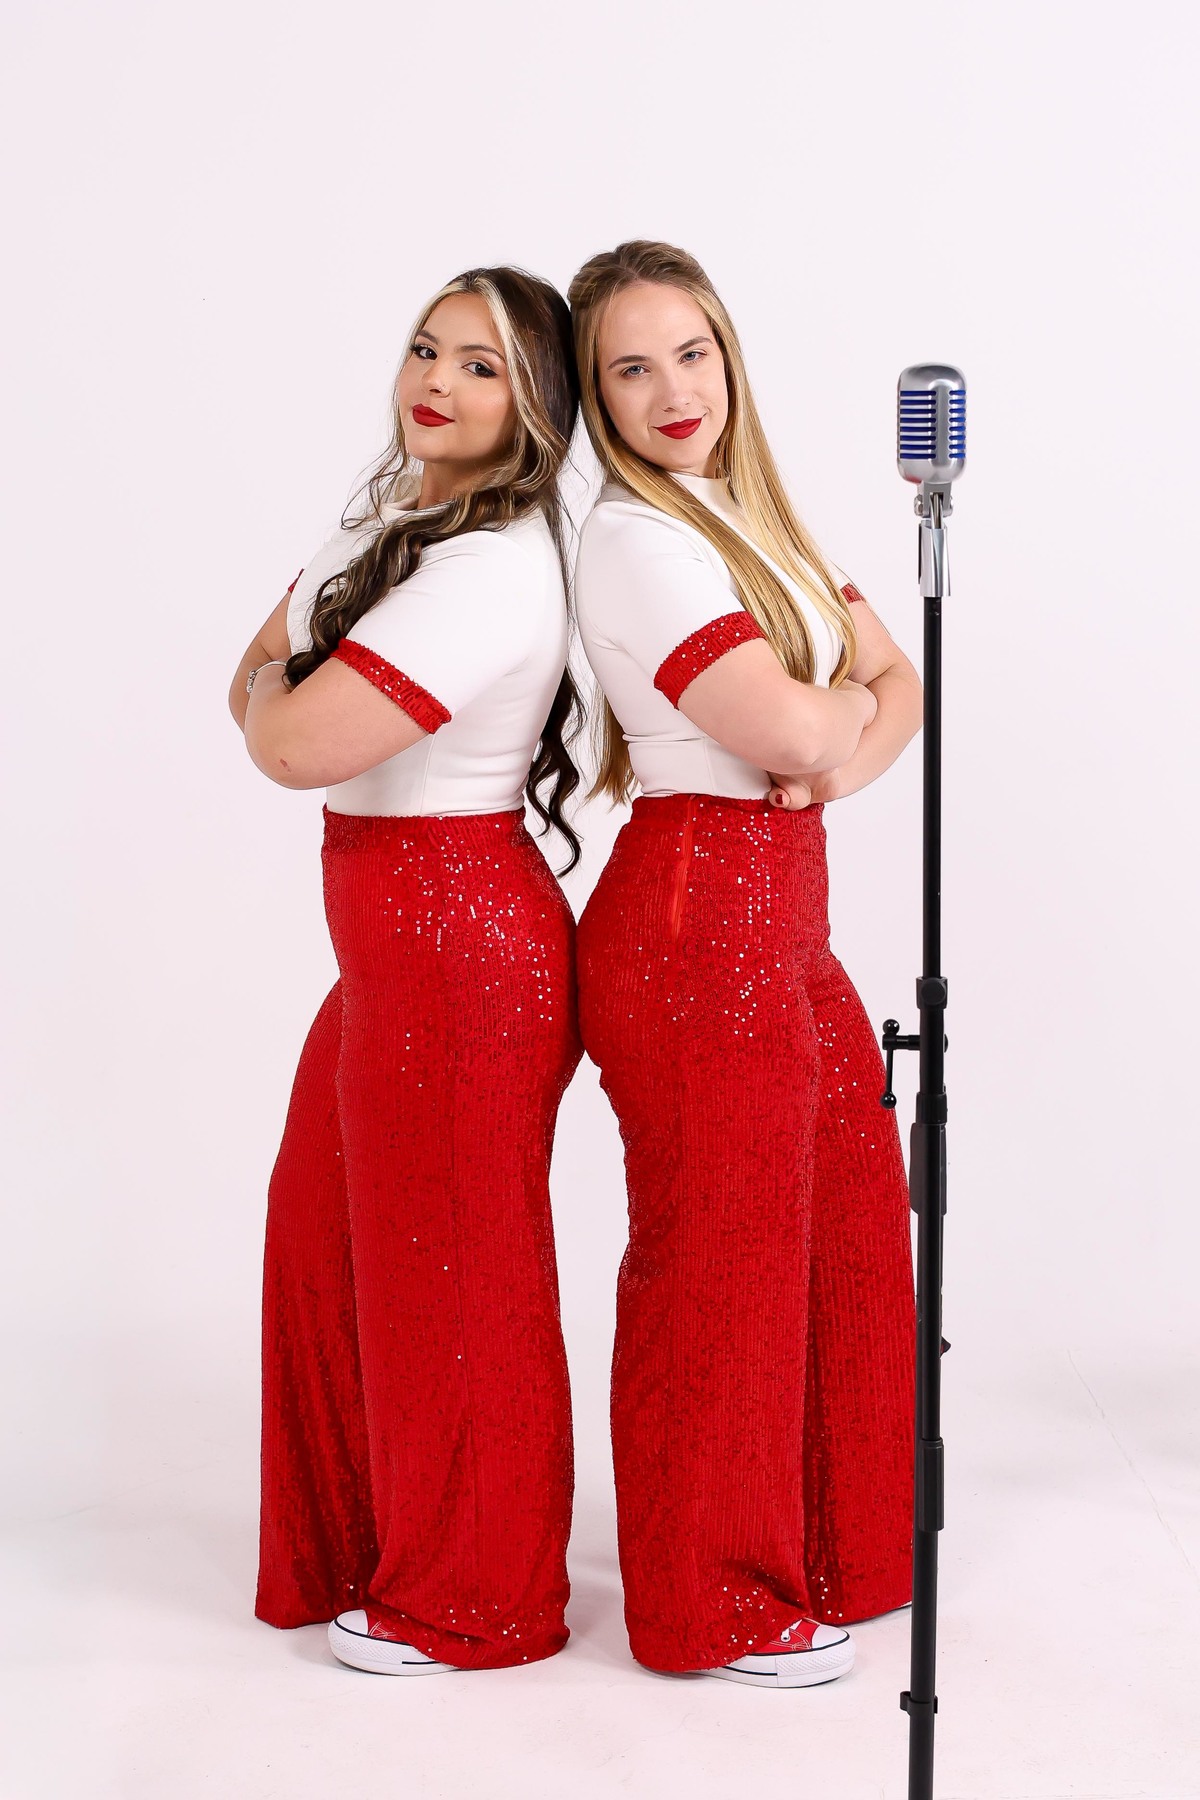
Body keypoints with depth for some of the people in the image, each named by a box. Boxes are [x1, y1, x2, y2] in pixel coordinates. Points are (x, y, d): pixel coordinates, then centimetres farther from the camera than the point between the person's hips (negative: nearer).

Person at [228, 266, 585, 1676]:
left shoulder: (494, 568, -22)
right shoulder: (393, 517, 11)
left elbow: (294, 744, -24)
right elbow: (259, 677, 16)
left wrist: (273, 691, -3)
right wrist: (286, 681, -5)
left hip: (456, 948, -10)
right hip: (394, 934, 10)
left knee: (446, 1268, 4)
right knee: (326, 1231, 19)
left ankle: (468, 1603, 23)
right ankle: (368, 1542, 37)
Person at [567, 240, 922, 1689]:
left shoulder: (750, 519, 14)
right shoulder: (635, 541, -14)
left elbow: (895, 683, 12)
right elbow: (793, 727, -21)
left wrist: (849, 751, -9)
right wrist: (847, 699, 1)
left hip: (781, 916, 9)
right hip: (694, 922, -9)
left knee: (844, 1231, 16)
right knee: (720, 1259, 3)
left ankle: (821, 1543, 34)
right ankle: (716, 1604, 20)